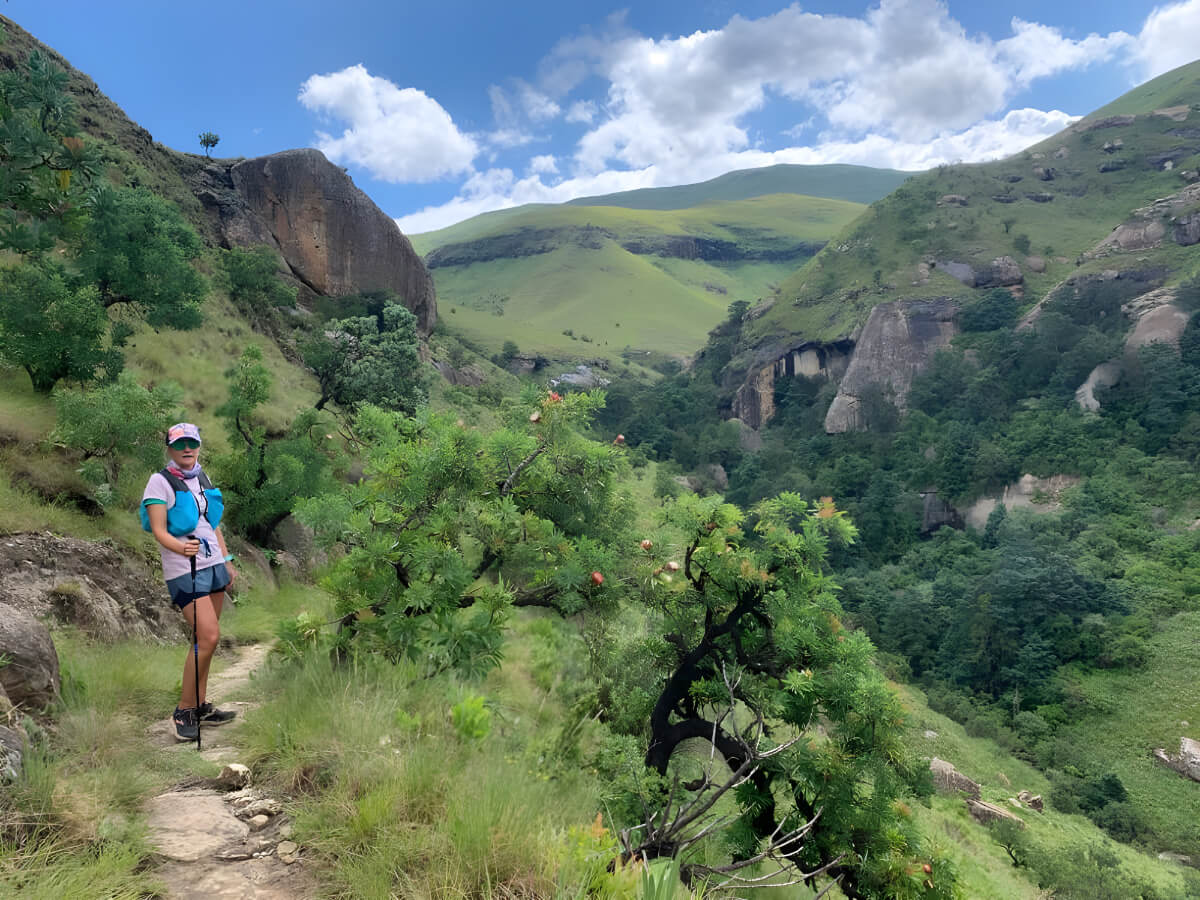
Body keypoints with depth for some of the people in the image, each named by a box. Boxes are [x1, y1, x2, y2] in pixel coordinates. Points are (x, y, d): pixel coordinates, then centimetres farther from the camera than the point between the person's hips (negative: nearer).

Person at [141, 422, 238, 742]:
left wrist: (227, 560, 18)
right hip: (185, 571, -7)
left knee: (205, 638, 9)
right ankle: (184, 711, -1)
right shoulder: (160, 481, -6)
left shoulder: (202, 478, 14)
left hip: (213, 565, 7)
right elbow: (158, 530, -14)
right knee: (208, 636, -15)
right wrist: (181, 548, -33)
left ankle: (200, 707, 18)